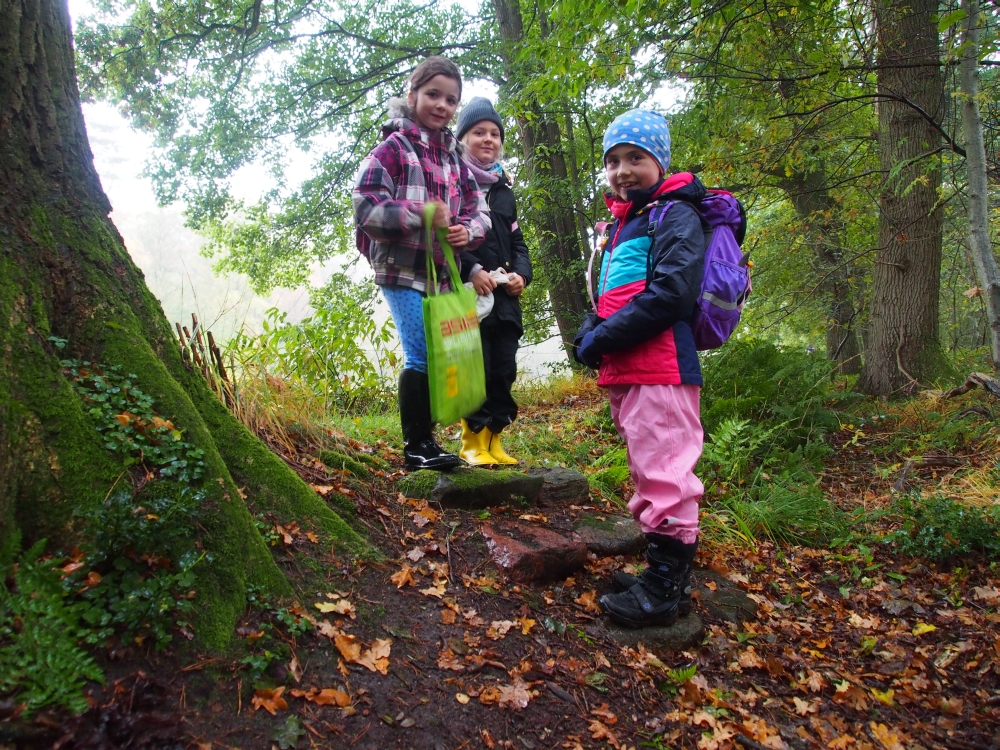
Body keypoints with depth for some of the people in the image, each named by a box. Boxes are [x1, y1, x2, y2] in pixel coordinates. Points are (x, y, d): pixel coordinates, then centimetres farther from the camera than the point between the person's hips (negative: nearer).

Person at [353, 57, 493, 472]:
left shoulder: (454, 158, 15)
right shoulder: (393, 147, -5)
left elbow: (478, 212, 14)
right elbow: (366, 208, -13)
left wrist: (467, 230, -9)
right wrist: (421, 215, -21)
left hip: (443, 273, 7)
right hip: (403, 271, -6)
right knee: (422, 355, -9)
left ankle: (426, 439, 21)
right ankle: (415, 446, 5)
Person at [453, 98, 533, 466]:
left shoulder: (503, 189, 21)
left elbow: (517, 241, 21)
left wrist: (521, 273, 2)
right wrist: (473, 272, -21)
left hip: (505, 297, 7)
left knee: (504, 369, 6)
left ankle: (493, 442, 16)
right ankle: (473, 443, 6)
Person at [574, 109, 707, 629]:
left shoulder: (676, 215, -5)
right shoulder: (621, 225, 23)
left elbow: (671, 293, -19)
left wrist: (605, 337, -17)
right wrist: (590, 331, 7)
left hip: (660, 368, -10)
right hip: (623, 372, 10)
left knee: (663, 472, -8)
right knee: (646, 471, 15)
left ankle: (666, 588, 3)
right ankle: (661, 573, 28)